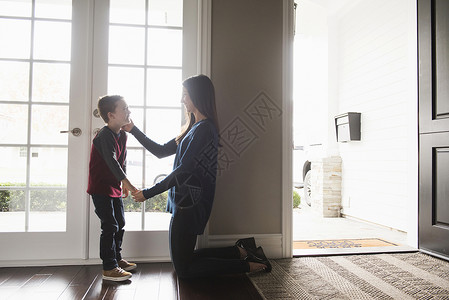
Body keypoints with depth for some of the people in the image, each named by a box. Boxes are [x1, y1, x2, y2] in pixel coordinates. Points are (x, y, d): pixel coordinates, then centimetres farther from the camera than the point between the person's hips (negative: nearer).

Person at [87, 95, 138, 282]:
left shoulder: (122, 135, 6)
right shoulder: (104, 135, -20)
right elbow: (111, 160, -34)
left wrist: (123, 183, 15)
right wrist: (125, 181, -43)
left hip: (115, 188, 9)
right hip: (101, 189, -9)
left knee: (120, 224, 16)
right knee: (110, 227, -7)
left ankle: (117, 259, 32)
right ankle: (109, 269, 3)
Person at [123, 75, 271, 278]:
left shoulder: (204, 129, -18)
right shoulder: (194, 128, 14)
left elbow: (182, 171, -22)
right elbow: (161, 151, 17)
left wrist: (148, 193, -16)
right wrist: (134, 130, 15)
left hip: (190, 205, -10)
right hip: (186, 202, 10)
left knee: (183, 270, 3)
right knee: (184, 259, 20)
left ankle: (247, 264, 5)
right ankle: (242, 250, 19)